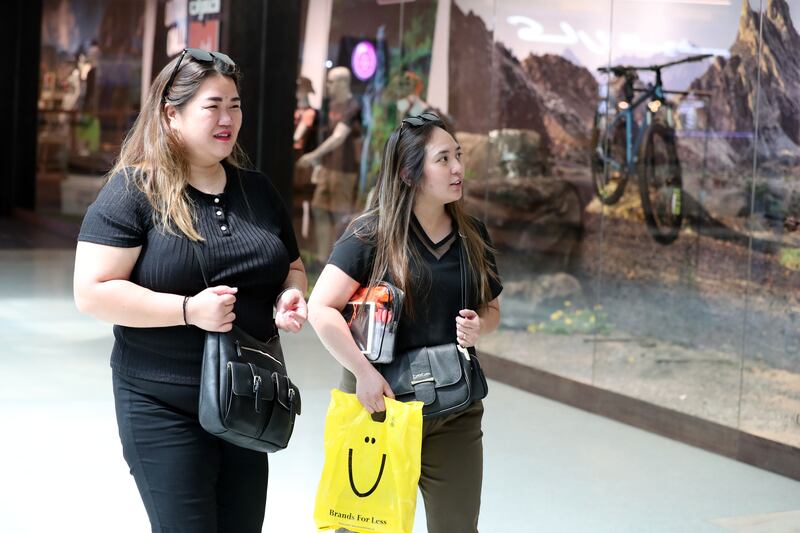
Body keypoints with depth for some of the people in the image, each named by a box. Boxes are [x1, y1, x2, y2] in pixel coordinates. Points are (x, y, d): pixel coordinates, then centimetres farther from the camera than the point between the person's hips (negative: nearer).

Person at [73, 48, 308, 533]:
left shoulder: (258, 190, 8)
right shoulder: (134, 190, -10)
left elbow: (292, 267, 21)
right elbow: (93, 292, -16)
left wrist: (291, 297, -3)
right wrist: (189, 309, -24)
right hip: (164, 406, -5)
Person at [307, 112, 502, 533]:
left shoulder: (472, 236, 6)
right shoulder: (371, 234, -9)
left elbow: (491, 308, 18)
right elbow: (321, 309, -13)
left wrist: (479, 325, -5)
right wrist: (364, 372, -20)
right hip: (381, 401, -4)